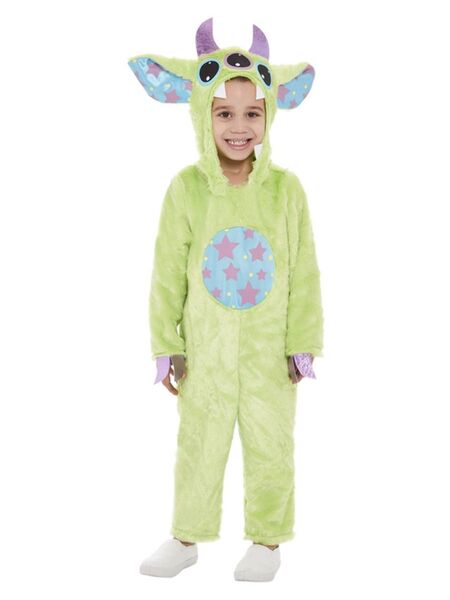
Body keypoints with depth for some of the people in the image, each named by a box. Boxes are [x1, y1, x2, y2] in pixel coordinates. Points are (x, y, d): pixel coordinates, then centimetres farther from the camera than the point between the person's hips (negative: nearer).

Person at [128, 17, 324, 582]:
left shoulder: (286, 187, -10)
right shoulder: (186, 187, -10)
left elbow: (304, 273, -4)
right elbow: (168, 273, -3)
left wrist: (303, 342, -2)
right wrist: (165, 345, -3)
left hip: (269, 350, 0)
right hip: (206, 350, 1)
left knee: (270, 447, 12)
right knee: (198, 446, 14)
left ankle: (267, 539, 32)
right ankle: (187, 537, 33)